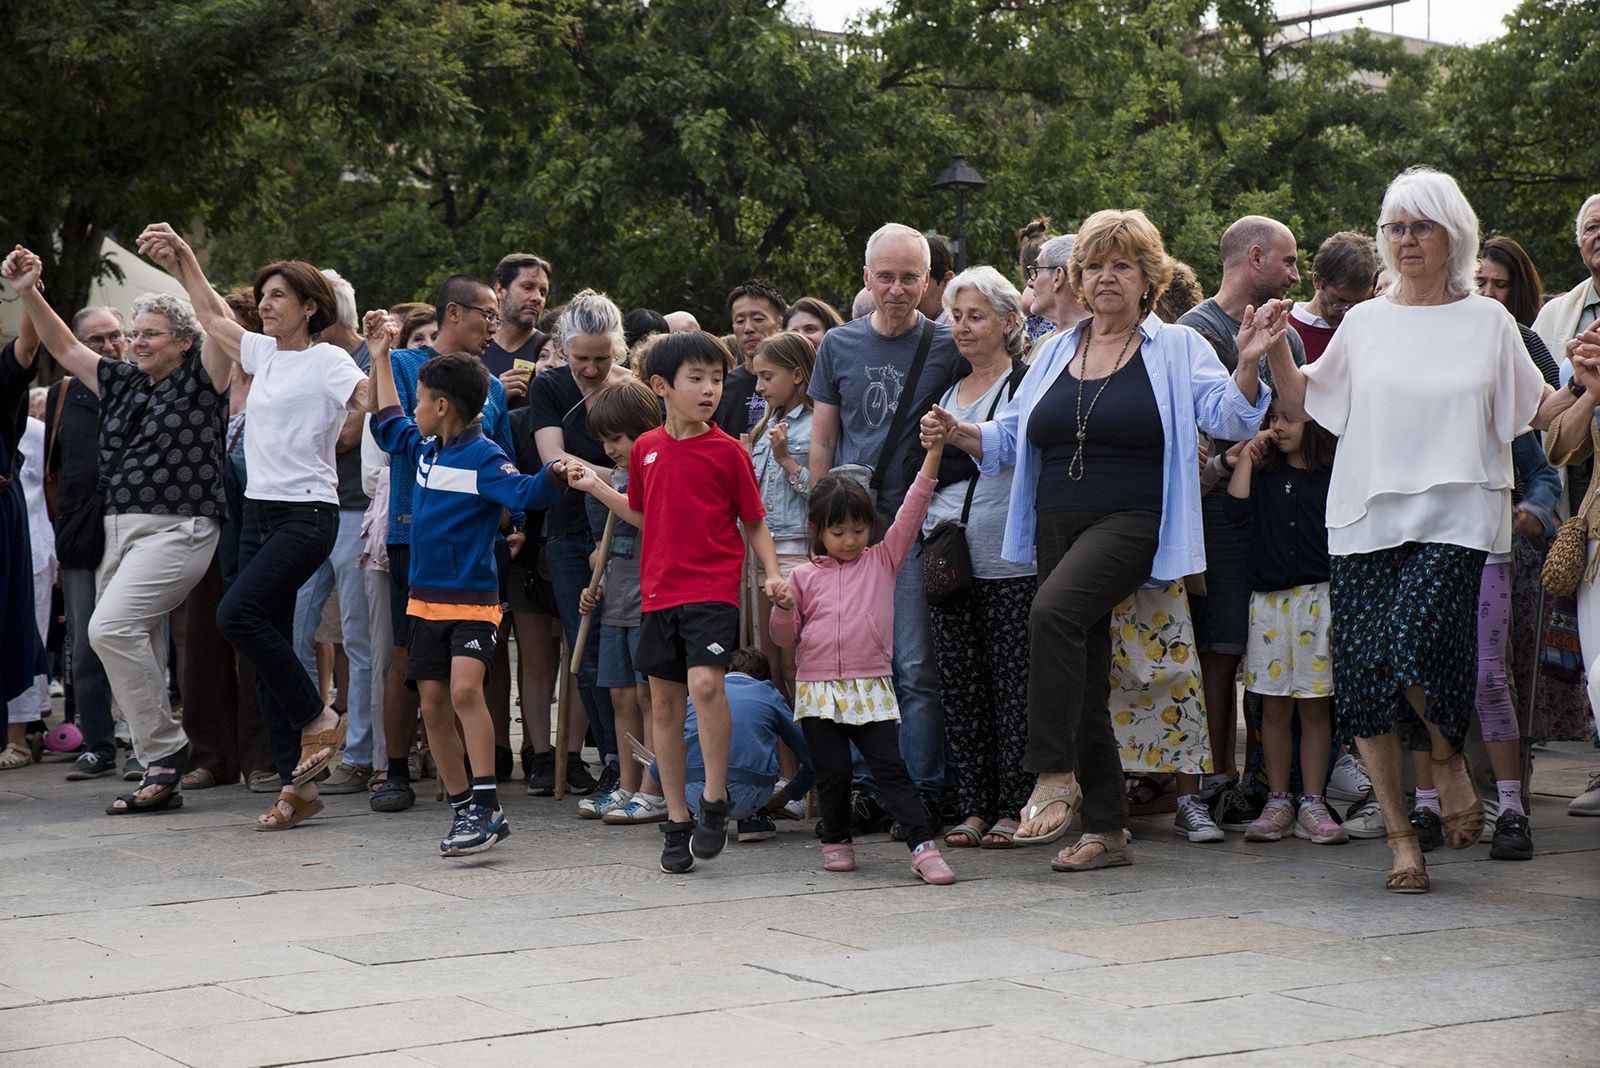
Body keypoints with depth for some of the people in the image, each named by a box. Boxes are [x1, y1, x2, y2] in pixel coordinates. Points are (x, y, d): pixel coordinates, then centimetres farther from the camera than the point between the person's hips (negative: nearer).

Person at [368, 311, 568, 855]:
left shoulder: (484, 458, -13)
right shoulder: (425, 448, 11)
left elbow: (523, 491, -27)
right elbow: (389, 426, 29)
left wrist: (552, 476, -48)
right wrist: (380, 359, 31)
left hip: (473, 599, -8)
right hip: (426, 599, 8)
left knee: (465, 689, -23)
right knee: (434, 704, 7)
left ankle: (488, 807, -21)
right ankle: (463, 810, 16)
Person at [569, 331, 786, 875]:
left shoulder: (727, 451, -2)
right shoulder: (645, 449, 9)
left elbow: (754, 522, 3)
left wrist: (773, 573, -10)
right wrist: (596, 488, 16)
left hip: (713, 589, -4)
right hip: (659, 590, 5)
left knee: (705, 682, -24)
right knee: (664, 703, 8)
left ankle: (715, 800, -8)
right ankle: (676, 820, 19)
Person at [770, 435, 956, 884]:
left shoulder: (883, 561, 8)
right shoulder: (805, 577, 7)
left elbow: (912, 510, 0)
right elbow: (786, 637, 10)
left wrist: (933, 455, -8)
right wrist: (783, 608, -12)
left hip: (872, 689, 0)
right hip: (818, 689, 1)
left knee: (891, 769, -6)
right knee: (832, 771, 4)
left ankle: (924, 847, -12)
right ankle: (836, 841, 23)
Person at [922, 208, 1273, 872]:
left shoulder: (1177, 348, 4)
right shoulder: (1057, 352, 17)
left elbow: (1230, 418, -7)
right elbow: (1012, 436, 20)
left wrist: (1248, 364, -25)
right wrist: (958, 434, 2)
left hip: (1132, 520, -6)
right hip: (1058, 527, 6)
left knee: (1054, 610, -31)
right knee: (1085, 681, 5)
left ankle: (1056, 774, -23)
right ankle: (1107, 830, 13)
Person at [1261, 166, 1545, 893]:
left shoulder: (1487, 321, 9)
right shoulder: (1365, 323, 14)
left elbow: (1536, 408, 13)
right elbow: (1303, 404, 18)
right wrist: (1276, 346, 3)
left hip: (1454, 517, -3)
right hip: (1367, 518, 3)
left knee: (1414, 644, -24)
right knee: (1363, 673, -3)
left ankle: (1448, 759, 9)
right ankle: (1401, 838, 8)